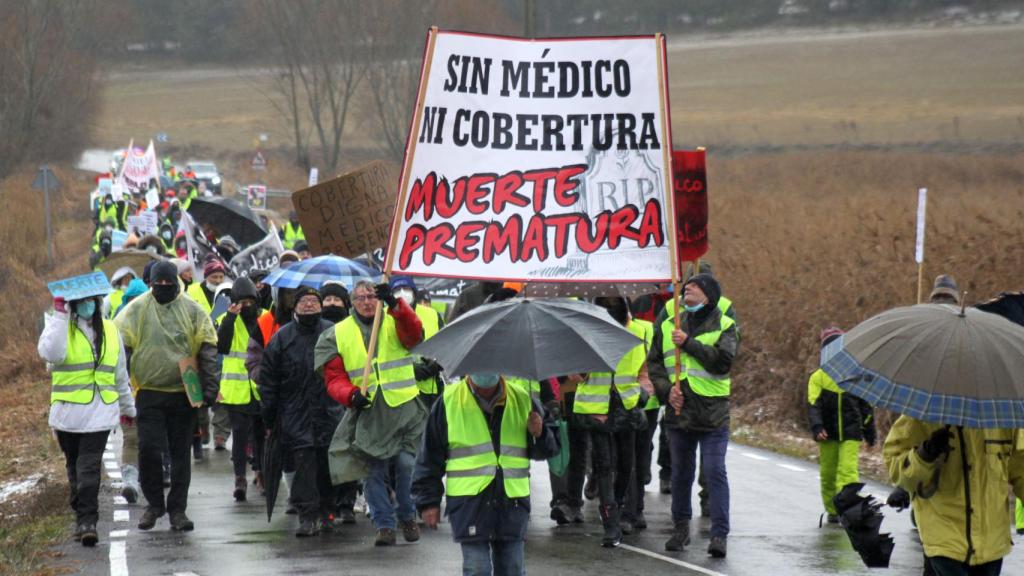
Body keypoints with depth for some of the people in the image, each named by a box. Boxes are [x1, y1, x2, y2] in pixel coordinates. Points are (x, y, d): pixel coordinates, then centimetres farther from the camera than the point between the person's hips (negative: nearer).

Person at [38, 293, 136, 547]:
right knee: (75, 466, 1)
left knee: (89, 466, -1)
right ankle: (86, 519, 3)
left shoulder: (109, 330, 10)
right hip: (68, 410, -1)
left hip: (100, 412, 1)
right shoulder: (58, 325, 4)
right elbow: (51, 353, -13)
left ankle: (86, 519, 0)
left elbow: (120, 373, 13)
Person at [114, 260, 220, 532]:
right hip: (149, 394, -1)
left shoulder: (192, 311, 2)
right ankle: (154, 503, 12)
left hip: (184, 394, 1)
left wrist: (209, 387, -4)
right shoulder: (136, 309, 1)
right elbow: (120, 345, 3)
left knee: (180, 453, 5)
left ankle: (177, 509, 13)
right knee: (148, 449, -7)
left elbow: (208, 349, 3)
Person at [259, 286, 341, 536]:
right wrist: (270, 416, 3)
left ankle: (325, 512, 16)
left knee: (328, 463, 5)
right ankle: (308, 516, -9)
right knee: (304, 462, -9)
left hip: (329, 411, 1)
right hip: (296, 415, -1)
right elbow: (267, 378, 6)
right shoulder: (282, 337, 4)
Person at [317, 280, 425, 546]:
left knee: (406, 464, -5)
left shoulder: (396, 322, 5)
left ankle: (407, 517, 16)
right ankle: (384, 525, 10)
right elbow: (334, 378, 4)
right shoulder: (339, 334, 8)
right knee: (375, 471, 1)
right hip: (368, 413, 1)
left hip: (404, 408, -1)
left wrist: (394, 304, -34)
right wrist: (351, 395, -16)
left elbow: (413, 333, -19)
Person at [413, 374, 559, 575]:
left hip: (512, 502, 3)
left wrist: (539, 435, -7)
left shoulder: (522, 400, 7)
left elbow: (551, 446, 16)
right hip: (469, 503, -3)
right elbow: (430, 457, 5)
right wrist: (428, 501, 1)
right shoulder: (449, 402, 1)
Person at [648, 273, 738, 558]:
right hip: (678, 411, 4)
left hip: (713, 413, -4)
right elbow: (654, 363, 12)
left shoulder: (724, 326, 0)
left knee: (715, 471, -9)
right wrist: (667, 390, -4)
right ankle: (681, 527, 26)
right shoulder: (669, 326, 11)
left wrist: (689, 343, -18)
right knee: (681, 473, 12)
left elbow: (723, 361, -15)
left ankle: (719, 534, -8)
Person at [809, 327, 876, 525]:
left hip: (851, 434, -1)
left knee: (847, 470, -14)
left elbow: (866, 405, 13)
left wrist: (869, 433, 14)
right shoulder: (818, 377, 1)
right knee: (828, 473, 8)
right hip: (828, 433, 1)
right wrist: (817, 427, -20)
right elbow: (813, 404, -5)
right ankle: (832, 511, 22)